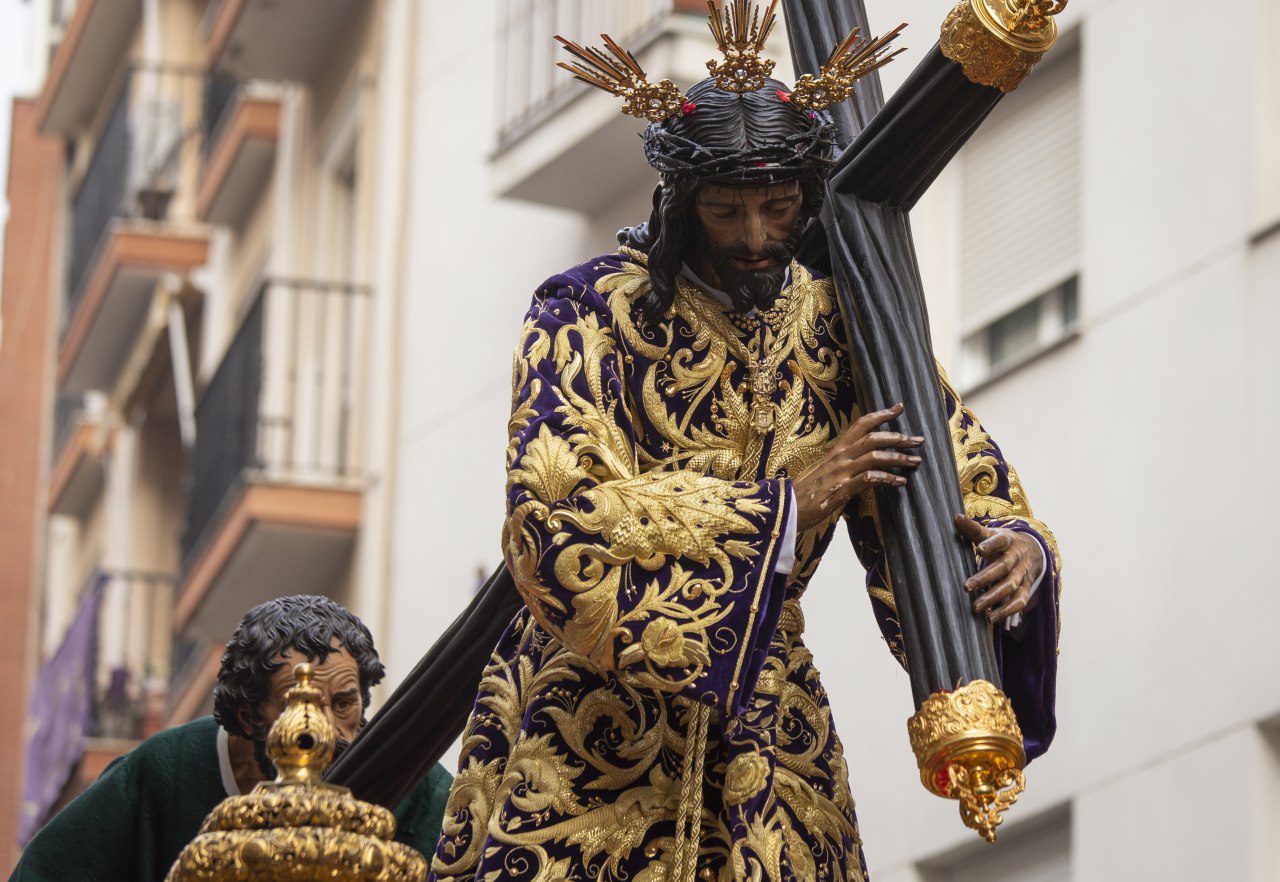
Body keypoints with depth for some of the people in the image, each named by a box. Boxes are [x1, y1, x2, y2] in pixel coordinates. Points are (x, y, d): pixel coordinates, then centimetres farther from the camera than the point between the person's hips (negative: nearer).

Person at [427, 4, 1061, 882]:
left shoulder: (842, 325, 4)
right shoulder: (590, 314, -7)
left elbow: (969, 483, 2)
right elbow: (553, 522, -20)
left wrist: (1018, 545, -24)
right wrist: (791, 505, -22)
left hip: (765, 734, 3)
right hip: (590, 732, -3)